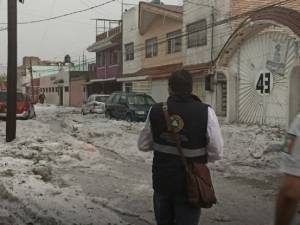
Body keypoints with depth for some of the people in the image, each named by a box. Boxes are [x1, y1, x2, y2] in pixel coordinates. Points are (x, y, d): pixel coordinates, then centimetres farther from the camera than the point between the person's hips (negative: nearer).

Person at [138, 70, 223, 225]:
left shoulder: (155, 111, -7)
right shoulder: (206, 112, -15)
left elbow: (143, 145, 3)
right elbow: (216, 152, -12)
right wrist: (198, 158, 7)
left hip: (161, 180, 3)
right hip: (190, 183, -2)